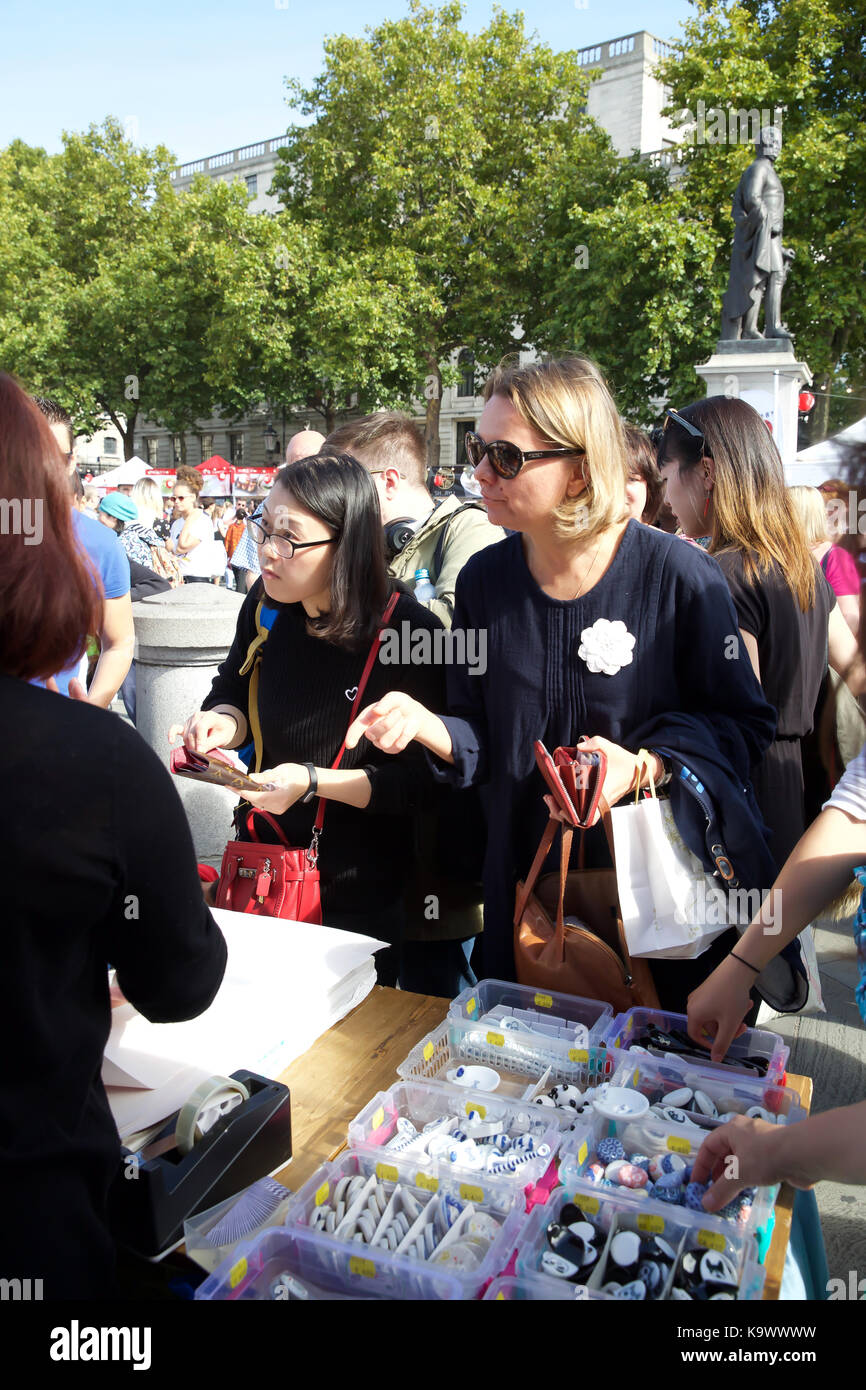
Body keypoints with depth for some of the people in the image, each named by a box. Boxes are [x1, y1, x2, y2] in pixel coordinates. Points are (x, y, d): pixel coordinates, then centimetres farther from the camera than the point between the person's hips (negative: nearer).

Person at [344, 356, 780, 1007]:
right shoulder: (484, 580, -1)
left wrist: (643, 767, -22)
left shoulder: (679, 575, -14)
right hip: (527, 878, 3)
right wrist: (424, 724, -17)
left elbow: (743, 721, -7)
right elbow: (483, 741, 3)